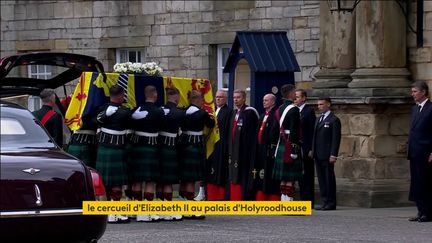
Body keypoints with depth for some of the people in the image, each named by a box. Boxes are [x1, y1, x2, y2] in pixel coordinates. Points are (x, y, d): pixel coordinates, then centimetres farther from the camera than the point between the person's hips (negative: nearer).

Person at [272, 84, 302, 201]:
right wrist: (295, 149, -19)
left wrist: (276, 148, 19)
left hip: (281, 147, 9)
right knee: (291, 178, -8)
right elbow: (294, 131, -20)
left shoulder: (279, 109, 13)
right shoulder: (294, 109, -14)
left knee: (284, 179, 11)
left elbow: (276, 129, 16)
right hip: (291, 146, -9)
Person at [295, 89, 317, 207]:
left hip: (306, 150, -7)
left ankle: (308, 201, -2)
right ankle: (303, 200, 14)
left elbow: (313, 131, -10)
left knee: (307, 177, -4)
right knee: (300, 177, 10)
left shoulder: (309, 111, -6)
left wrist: (311, 150, -15)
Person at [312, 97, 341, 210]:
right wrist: (313, 151, 11)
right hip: (318, 155, 8)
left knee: (329, 179, -3)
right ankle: (325, 202, 12)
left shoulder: (334, 120, -6)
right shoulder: (319, 119, 19)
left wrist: (333, 155, -17)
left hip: (327, 156, -8)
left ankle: (331, 203, 1)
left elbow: (336, 139, -11)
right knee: (321, 179, 8)